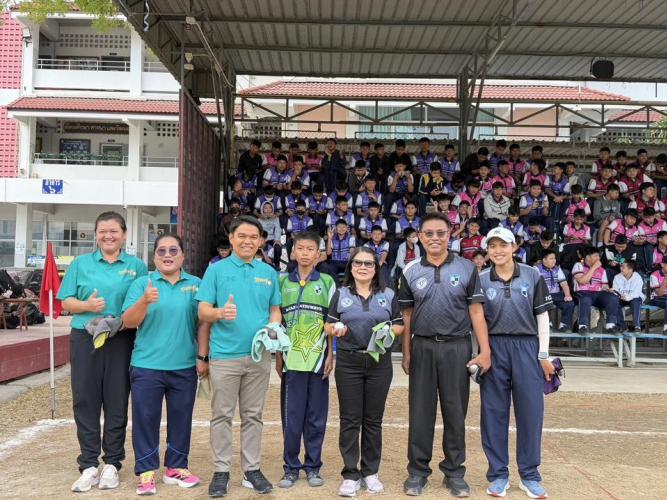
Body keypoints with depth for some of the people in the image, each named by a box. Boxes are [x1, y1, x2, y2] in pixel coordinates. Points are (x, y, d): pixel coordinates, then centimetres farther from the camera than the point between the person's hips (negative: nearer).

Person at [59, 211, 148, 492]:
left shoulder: (136, 266, 6)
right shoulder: (81, 263, 9)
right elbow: (66, 302, 6)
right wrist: (87, 305, -13)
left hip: (122, 341, -1)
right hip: (85, 339, 1)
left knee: (117, 402, 4)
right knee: (85, 401, 3)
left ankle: (112, 463, 17)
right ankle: (89, 465, 13)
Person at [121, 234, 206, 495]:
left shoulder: (196, 284, 5)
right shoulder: (141, 284, 1)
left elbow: (203, 322, 5)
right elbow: (128, 322, -6)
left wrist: (202, 356, 0)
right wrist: (145, 301, -23)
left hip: (185, 367, 2)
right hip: (147, 366, -1)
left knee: (181, 419, 11)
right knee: (146, 419, 3)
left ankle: (176, 468, 25)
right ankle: (146, 472, 13)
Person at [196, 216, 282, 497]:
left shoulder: (268, 273, 9)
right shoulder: (216, 270, 1)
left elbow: (275, 310, 13)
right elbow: (202, 312, -4)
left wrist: (273, 328, -9)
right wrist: (220, 312, -25)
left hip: (259, 355, 3)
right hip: (225, 355, -2)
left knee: (253, 415, 10)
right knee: (222, 415, 4)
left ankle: (252, 469, 20)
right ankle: (221, 470, 14)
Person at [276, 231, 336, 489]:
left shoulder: (327, 282, 4)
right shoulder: (282, 282, 5)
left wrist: (330, 355, -2)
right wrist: (278, 355, 4)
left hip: (318, 358, 0)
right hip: (292, 358, 0)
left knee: (316, 416, 6)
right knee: (291, 416, 4)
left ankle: (313, 466, 18)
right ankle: (291, 467, 15)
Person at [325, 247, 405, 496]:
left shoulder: (388, 295, 7)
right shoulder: (341, 294, 5)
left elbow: (400, 326, 9)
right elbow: (328, 326, 7)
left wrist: (389, 330, -12)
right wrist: (336, 329, -15)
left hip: (379, 363, 1)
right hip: (348, 363, -1)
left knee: (373, 419, 7)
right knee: (350, 419, 1)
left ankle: (370, 472, 18)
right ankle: (351, 474, 9)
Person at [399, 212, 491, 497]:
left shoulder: (466, 269, 1)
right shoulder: (411, 272, 5)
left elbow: (476, 312, 1)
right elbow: (407, 316, 9)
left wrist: (484, 351, -5)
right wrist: (406, 354, 7)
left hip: (457, 348, -1)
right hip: (422, 347, 1)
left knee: (455, 411, 7)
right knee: (420, 411, 6)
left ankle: (454, 472, 19)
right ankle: (418, 471, 18)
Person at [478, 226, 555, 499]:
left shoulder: (532, 276, 3)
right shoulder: (480, 280, 3)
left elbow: (542, 316, 5)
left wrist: (544, 355, 1)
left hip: (526, 347, 0)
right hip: (493, 348, 0)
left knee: (531, 410, 3)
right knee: (494, 412, 5)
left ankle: (529, 475, 17)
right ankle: (498, 474, 17)